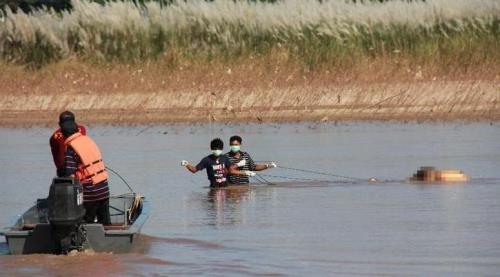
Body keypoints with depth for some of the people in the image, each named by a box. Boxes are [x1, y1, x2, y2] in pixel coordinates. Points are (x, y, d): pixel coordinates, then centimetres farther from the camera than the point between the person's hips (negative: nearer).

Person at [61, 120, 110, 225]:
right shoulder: (88, 140, 6)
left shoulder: (71, 149, -14)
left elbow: (70, 175, -18)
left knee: (87, 223, 4)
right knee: (105, 222, 14)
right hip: (104, 188, 6)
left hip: (90, 191, -6)